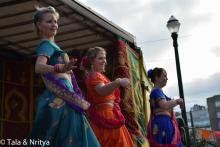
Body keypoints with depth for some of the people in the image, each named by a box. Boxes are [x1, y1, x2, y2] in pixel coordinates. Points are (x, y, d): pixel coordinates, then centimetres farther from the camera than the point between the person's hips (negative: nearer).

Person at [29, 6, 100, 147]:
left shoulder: (51, 45, 22)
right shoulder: (46, 44, -6)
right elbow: (39, 67, -24)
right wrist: (60, 68, -41)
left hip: (63, 96, 9)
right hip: (59, 98, -9)